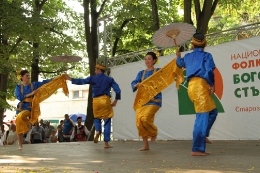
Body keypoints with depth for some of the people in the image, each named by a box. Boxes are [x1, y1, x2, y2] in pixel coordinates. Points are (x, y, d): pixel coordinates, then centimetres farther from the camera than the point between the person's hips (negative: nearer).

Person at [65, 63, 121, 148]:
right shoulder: (109, 79, 7)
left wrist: (71, 79, 16)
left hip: (96, 101, 1)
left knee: (97, 118, 24)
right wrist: (115, 100, 7)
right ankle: (106, 143, 1)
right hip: (105, 100, -1)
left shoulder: (93, 78, 4)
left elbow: (81, 81, 4)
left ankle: (98, 131, -7)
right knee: (107, 122, 5)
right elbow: (117, 90, -1)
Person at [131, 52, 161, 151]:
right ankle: (145, 145, 7)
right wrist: (137, 85, -21)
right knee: (139, 121, -5)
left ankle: (154, 132, 11)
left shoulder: (158, 71, 7)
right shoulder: (141, 73, 15)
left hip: (154, 100, -4)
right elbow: (134, 83, 4)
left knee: (145, 118, -22)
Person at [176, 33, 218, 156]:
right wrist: (212, 85, -4)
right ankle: (197, 149, -14)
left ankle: (202, 135, 15)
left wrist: (178, 57, 63)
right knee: (202, 116, -10)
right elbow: (209, 71, -13)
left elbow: (180, 63, 43)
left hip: (191, 86, 7)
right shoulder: (206, 55, 3)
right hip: (201, 85, -7)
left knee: (212, 111, 21)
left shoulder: (187, 56, 21)